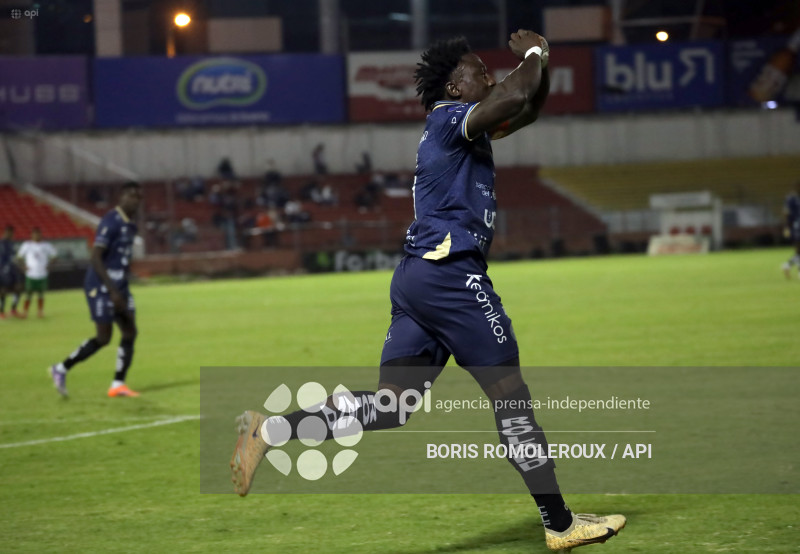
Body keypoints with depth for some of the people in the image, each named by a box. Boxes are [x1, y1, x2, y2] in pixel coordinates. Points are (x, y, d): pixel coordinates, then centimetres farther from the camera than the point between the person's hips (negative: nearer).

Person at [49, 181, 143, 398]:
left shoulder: (130, 225, 12)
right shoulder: (111, 222, -17)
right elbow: (96, 258, -23)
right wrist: (113, 290, -26)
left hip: (119, 287, 9)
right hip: (101, 288, -9)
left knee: (130, 332, 0)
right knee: (103, 338, -6)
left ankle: (118, 384, 3)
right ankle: (62, 369, 9)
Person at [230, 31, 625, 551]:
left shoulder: (464, 129, 23)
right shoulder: (450, 118, -6)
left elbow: (530, 107, 34)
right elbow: (516, 97, -24)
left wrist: (541, 61, 17)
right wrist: (532, 55, -5)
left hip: (417, 276, 10)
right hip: (451, 271, -10)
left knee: (386, 405, 2)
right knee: (510, 394, -3)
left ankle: (271, 430, -10)